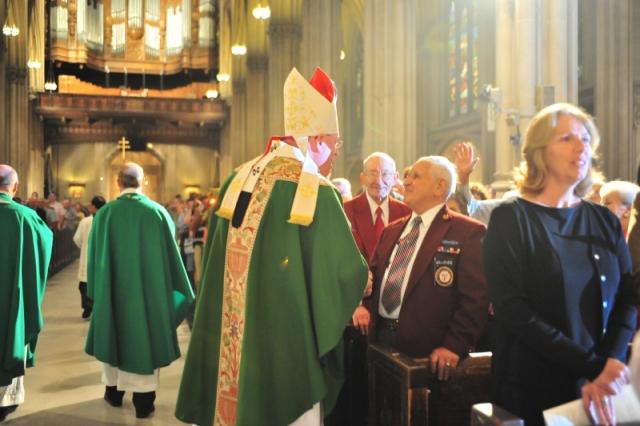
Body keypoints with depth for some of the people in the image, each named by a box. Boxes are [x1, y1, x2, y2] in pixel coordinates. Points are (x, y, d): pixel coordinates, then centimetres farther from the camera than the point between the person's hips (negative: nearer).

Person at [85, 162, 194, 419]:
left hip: (113, 289, 2)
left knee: (115, 334, 18)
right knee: (145, 337, 7)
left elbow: (95, 256, 1)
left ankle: (114, 391, 31)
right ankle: (143, 401, 11)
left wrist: (96, 290, 14)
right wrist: (180, 291, 8)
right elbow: (170, 255, -4)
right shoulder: (158, 212, -10)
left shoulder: (104, 214, -7)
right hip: (149, 289, -1)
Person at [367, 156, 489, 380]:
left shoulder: (468, 232, -8)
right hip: (380, 338, 6)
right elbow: (373, 276, 19)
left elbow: (476, 298, -13)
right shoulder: (391, 231, 13)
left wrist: (454, 345, -19)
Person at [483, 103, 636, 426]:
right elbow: (512, 310, -16)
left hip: (600, 389, 4)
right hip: (531, 388, -4)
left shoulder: (605, 221, 7)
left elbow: (627, 298, 1)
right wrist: (593, 366, -18)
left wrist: (610, 365, -15)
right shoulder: (510, 218, -8)